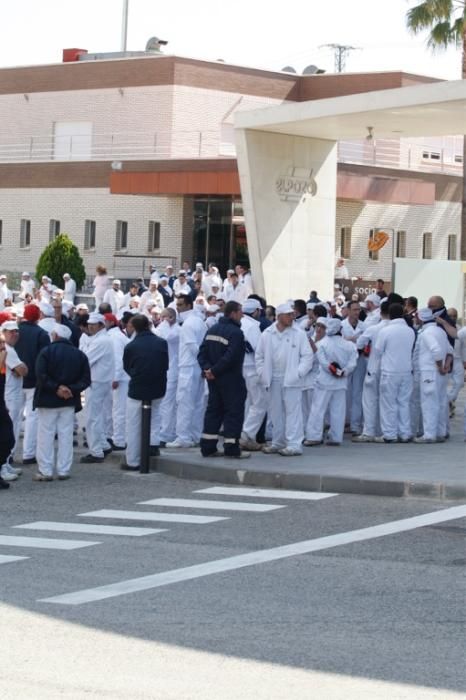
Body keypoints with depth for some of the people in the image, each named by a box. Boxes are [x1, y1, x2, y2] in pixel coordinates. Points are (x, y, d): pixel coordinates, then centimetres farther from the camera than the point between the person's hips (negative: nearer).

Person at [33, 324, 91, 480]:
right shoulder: (79, 355, 6)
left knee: (46, 435, 1)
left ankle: (45, 471, 0)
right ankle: (63, 470, 8)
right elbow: (86, 379, 0)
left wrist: (56, 388, -14)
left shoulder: (46, 351, -8)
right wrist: (71, 389, -8)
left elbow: (41, 375, -18)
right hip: (69, 402, 4)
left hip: (48, 400, -4)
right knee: (66, 435, 8)